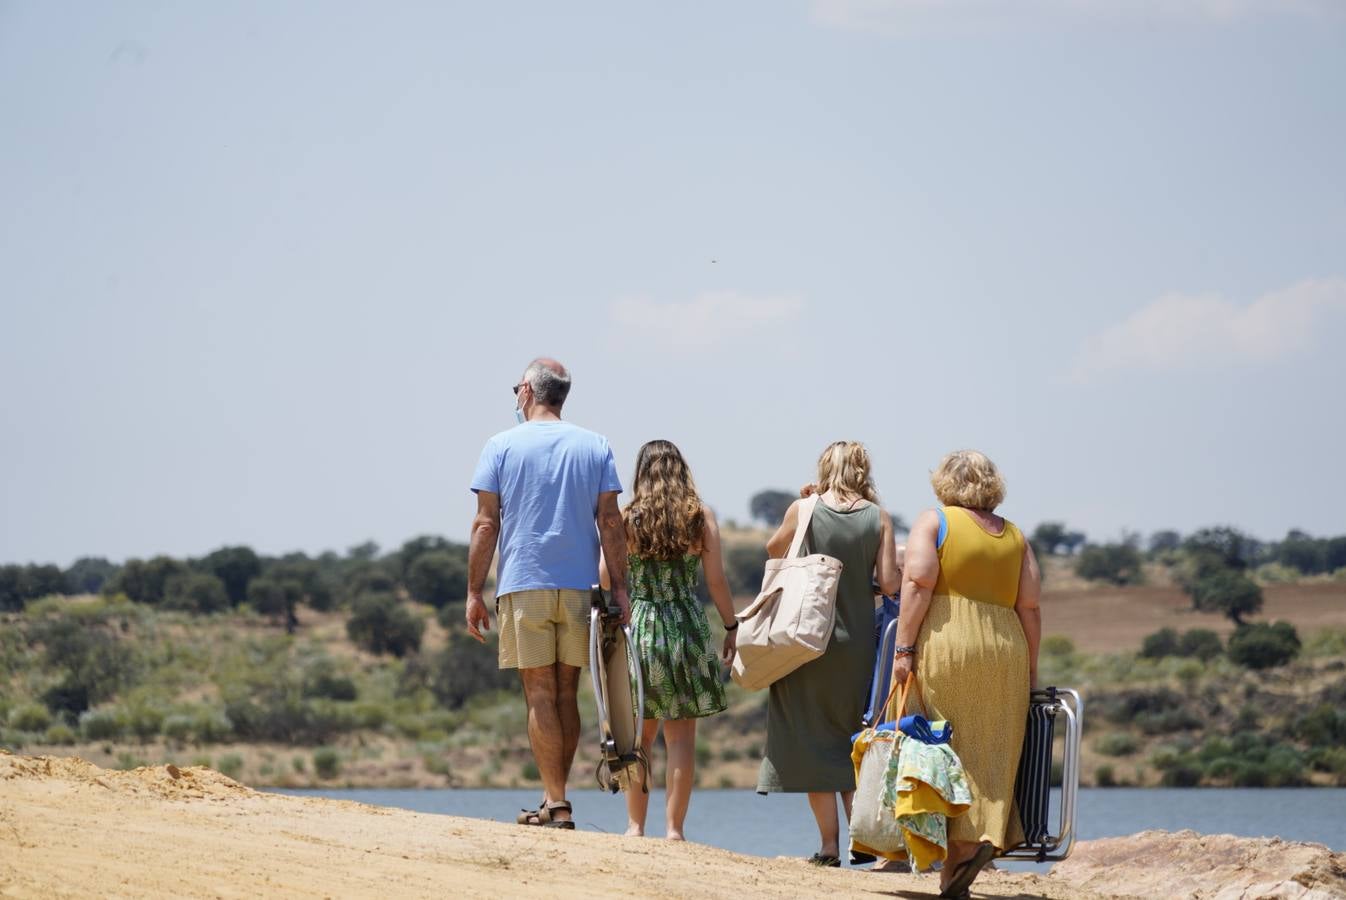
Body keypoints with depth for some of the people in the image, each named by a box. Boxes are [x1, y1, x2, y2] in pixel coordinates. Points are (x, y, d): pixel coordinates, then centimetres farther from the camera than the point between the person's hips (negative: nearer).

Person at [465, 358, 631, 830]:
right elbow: (610, 522, 1)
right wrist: (619, 588, 3)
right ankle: (554, 800, 13)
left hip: (523, 587, -2)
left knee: (541, 696, -1)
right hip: (579, 589, 2)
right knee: (566, 694, 10)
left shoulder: (502, 446, 1)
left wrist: (474, 592, 1)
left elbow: (486, 525, -2)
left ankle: (557, 805, -7)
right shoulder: (595, 447, 7)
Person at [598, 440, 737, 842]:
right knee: (682, 734, 1)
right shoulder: (701, 516, 0)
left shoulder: (626, 517, -1)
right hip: (688, 628, -1)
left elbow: (605, 579, -1)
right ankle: (673, 827, -2)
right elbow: (716, 579, -2)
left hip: (638, 627, 1)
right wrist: (731, 628, 6)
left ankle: (635, 826, 7)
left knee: (639, 734, 10)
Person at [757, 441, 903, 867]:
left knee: (812, 740, 4)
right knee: (854, 740, 13)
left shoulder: (803, 510, -4)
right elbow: (889, 584, -7)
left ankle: (829, 843, -1)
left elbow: (774, 549, 13)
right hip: (857, 644, 1)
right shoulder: (878, 519, -2)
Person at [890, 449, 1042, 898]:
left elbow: (918, 583, -7)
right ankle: (986, 831, -8)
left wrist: (904, 647, -9)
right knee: (990, 753, 6)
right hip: (1004, 650, 4)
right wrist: (1029, 668, 16)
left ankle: (959, 844, -14)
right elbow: (1029, 605, 12)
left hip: (944, 644, -4)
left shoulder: (933, 522, 6)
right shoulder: (1015, 536, 16)